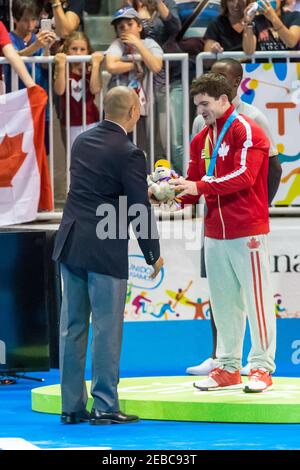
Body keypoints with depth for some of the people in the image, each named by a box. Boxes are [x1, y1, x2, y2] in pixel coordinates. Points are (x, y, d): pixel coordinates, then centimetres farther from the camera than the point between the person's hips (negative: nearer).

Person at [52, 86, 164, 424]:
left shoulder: (82, 141, 7)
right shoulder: (128, 154, -14)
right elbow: (140, 209, -11)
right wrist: (153, 255, 1)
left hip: (70, 244, 7)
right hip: (106, 251, -7)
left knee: (72, 326, 10)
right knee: (106, 328, 0)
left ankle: (72, 406, 13)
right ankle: (104, 406, 2)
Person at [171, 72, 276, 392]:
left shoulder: (246, 131, -8)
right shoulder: (201, 140, 14)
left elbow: (243, 176, -20)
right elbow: (194, 187, 14)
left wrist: (200, 186, -25)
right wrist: (175, 193, -7)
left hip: (247, 232, -7)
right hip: (215, 232, 7)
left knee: (256, 298, -3)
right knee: (223, 302, 8)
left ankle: (261, 368, 0)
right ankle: (227, 368, 14)